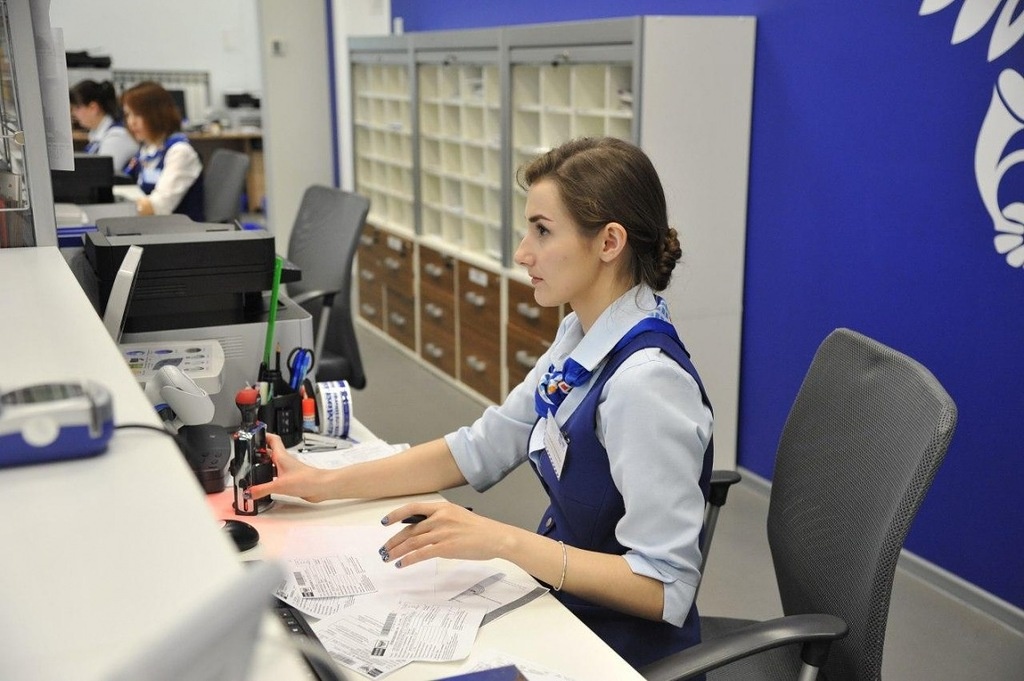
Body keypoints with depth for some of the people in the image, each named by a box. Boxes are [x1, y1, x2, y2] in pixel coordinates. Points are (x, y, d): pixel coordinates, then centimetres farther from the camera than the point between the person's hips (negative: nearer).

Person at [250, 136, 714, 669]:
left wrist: (502, 540, -33)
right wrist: (324, 483, 1)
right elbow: (480, 450, 6)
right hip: (563, 609, 7)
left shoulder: (645, 381, -27)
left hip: (619, 647, -7)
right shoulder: (581, 336, 1)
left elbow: (666, 589, -25)